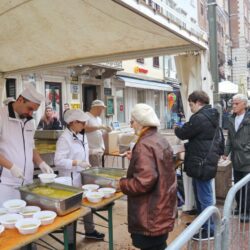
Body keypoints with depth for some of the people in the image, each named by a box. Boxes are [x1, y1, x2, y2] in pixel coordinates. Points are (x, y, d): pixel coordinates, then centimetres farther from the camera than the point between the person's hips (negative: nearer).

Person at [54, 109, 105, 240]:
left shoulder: (82, 136, 7)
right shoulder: (64, 138, -19)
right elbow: (59, 161, -24)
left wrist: (87, 167, 13)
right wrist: (77, 163, -29)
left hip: (83, 177, 8)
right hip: (71, 179, -8)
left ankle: (90, 230, 35)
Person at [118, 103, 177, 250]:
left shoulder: (144, 145, -22)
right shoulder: (161, 140, 8)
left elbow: (144, 182, -29)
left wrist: (121, 184, -14)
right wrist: (135, 158, 18)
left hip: (151, 214, -9)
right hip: (162, 209, 10)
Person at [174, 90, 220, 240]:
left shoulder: (199, 118, -21)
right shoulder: (211, 116, 12)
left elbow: (183, 134, -13)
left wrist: (176, 128, 8)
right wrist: (182, 128, 11)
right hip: (207, 161, 10)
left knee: (204, 197, 1)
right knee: (201, 195, 21)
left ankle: (209, 230, 14)